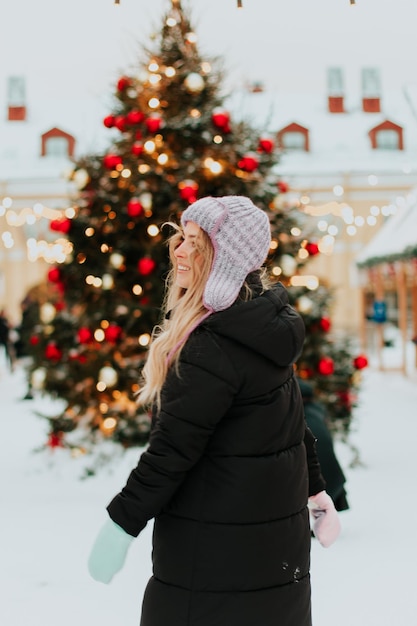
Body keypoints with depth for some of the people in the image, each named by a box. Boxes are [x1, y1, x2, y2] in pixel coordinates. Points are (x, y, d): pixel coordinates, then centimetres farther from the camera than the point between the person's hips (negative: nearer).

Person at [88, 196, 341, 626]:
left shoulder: (216, 344, -24)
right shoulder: (265, 325, 6)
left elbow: (173, 447, -23)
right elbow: (292, 421, 14)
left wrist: (122, 522, -16)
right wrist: (316, 492, 23)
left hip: (220, 545, -9)